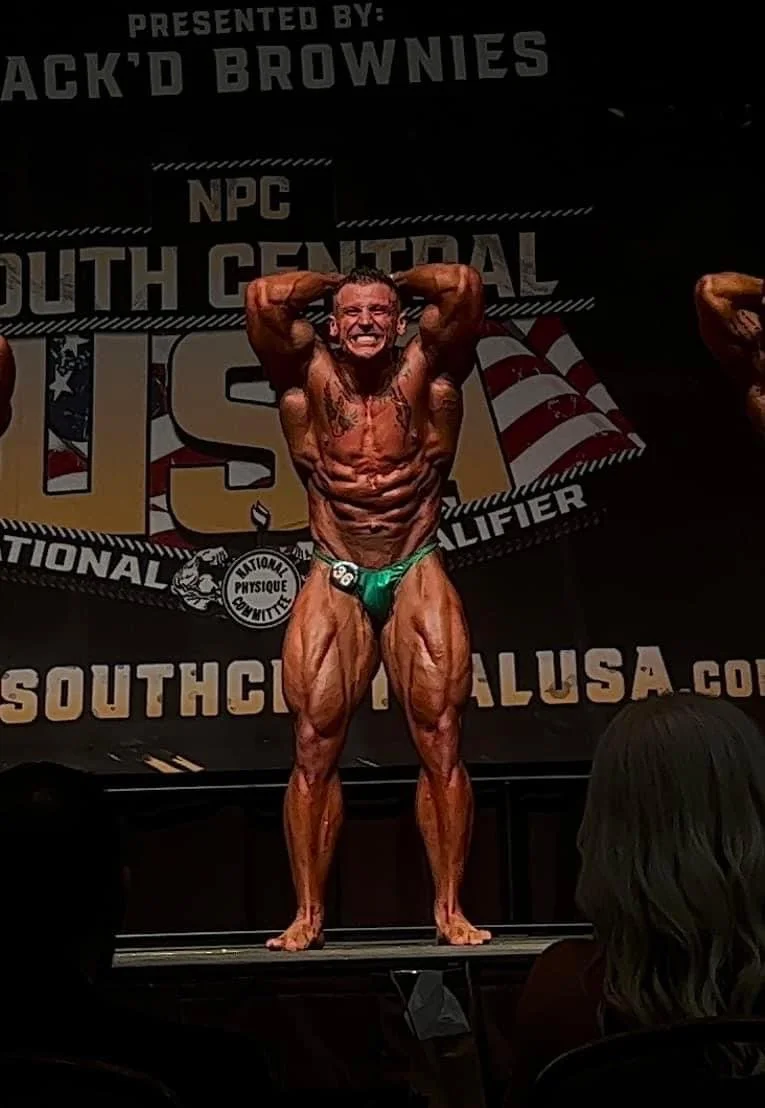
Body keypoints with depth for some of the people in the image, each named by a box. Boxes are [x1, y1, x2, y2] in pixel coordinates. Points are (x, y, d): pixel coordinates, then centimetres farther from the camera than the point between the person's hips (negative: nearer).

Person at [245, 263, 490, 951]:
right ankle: (309, 914, 6)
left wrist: (399, 280, 8)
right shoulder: (312, 376, 3)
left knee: (442, 744, -4)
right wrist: (332, 282, 8)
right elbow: (264, 297, -8)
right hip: (336, 582, 1)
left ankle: (450, 910, 5)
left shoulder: (424, 371, 1)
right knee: (314, 749, -3)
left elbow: (464, 286, -10)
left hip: (417, 577, 0)